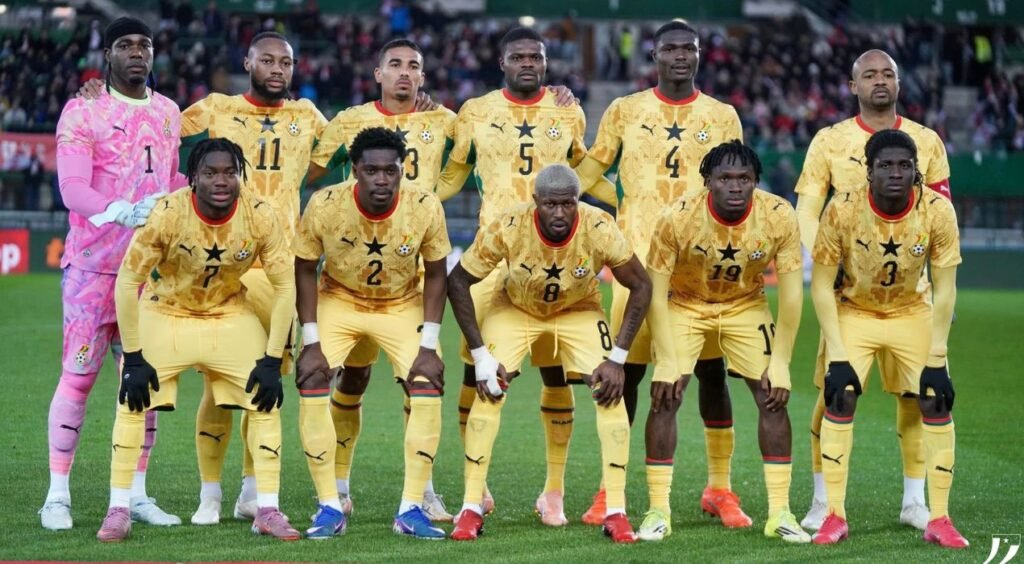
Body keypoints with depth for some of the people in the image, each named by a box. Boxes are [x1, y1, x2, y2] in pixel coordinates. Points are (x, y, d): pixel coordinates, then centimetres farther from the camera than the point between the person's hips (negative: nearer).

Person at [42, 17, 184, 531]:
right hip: (93, 263, -5)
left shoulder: (168, 113, 13)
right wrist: (121, 211, -33)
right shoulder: (82, 112, -6)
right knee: (78, 377, -4)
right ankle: (57, 495, 2)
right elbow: (72, 189, -17)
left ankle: (136, 494, 13)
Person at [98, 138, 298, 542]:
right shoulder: (167, 214, -28)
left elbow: (285, 286, -13)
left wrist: (272, 361, -16)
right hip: (165, 315, -2)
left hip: (231, 318, 2)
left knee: (266, 400, -8)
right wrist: (133, 357, -21)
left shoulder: (260, 217, -23)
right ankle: (118, 511, -1)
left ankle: (267, 512, 1)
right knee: (133, 400, -12)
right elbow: (128, 281, -20)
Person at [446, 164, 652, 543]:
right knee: (489, 393, -15)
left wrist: (617, 358, -22)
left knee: (611, 394, -15)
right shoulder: (507, 229, -33)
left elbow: (640, 286, -17)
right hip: (515, 308, 0)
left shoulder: (600, 231, -32)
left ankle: (616, 512, -7)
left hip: (578, 310, 0)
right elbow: (458, 282, -20)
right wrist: (480, 354, -23)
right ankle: (471, 509, -5)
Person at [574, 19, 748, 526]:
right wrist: (623, 204, -2)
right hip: (639, 259, -1)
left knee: (711, 370, 1)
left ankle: (720, 488, 11)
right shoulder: (625, 110, 6)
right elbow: (591, 170, 13)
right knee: (626, 371, -3)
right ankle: (609, 489, 5)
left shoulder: (722, 116, 8)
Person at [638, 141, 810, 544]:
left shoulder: (779, 217, -25)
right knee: (664, 397, -14)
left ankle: (779, 513, 0)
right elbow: (656, 292, -20)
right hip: (685, 305, -1)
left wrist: (780, 363, -18)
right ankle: (658, 511, -4)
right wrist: (667, 361, -24)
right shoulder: (677, 219, -28)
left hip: (746, 306, 1)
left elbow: (791, 295, -17)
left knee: (773, 397, -9)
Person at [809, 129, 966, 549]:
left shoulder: (937, 211, -24)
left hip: (913, 312, 1)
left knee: (937, 401, -8)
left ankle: (939, 519, 2)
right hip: (854, 311, -1)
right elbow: (821, 283, -19)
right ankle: (835, 516, -4)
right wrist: (837, 355, -24)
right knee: (839, 399, -14)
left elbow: (944, 289, -16)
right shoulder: (843, 210, -26)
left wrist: (936, 360, -19)